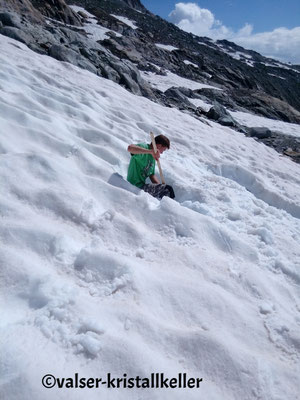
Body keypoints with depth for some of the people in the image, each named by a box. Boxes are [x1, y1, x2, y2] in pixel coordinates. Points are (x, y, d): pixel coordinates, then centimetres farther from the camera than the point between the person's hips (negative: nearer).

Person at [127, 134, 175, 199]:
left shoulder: (152, 156, 16)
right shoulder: (144, 147, -11)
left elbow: (152, 175, 17)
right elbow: (130, 148, -33)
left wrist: (160, 186, 1)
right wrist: (150, 151, -40)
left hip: (142, 185, 10)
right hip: (136, 186, -10)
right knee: (168, 189, -18)